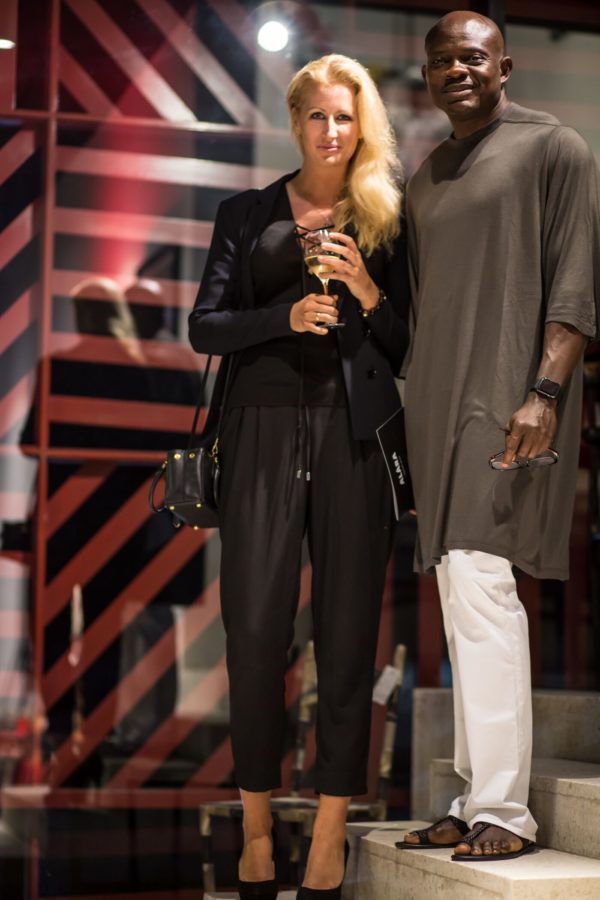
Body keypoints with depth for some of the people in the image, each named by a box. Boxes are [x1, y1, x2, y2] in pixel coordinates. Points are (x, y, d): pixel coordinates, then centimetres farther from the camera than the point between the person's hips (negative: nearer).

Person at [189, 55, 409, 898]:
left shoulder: (386, 222, 13)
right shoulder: (247, 216, 13)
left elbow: (407, 347, 10)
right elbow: (205, 326, 4)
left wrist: (369, 296, -8)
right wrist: (287, 314, -11)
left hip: (354, 435, 0)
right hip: (265, 427, 0)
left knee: (348, 636, -2)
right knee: (256, 630, -3)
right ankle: (256, 832, 10)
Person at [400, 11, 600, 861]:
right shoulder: (426, 177, 20)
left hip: (508, 399, -7)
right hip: (437, 401, 7)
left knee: (480, 581, -16)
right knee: (460, 594, 6)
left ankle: (502, 811, -13)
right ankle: (477, 800, 11)